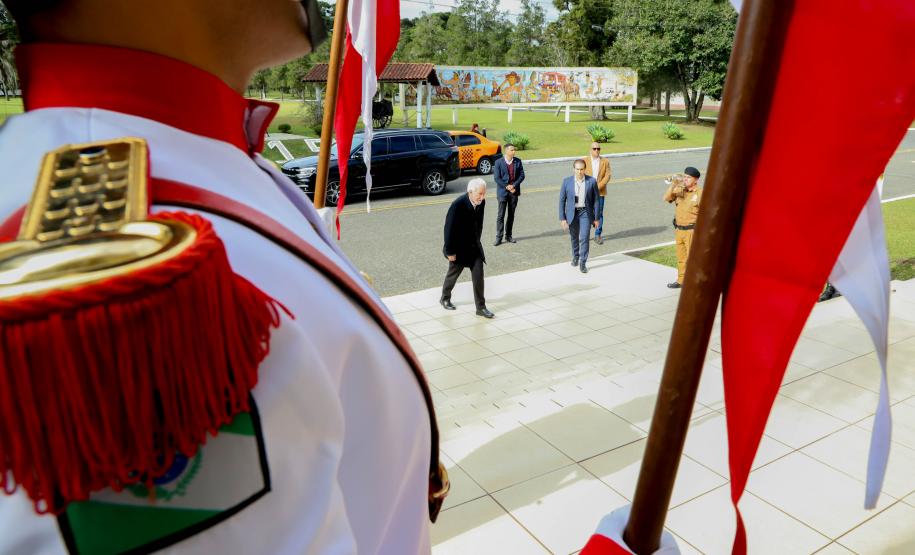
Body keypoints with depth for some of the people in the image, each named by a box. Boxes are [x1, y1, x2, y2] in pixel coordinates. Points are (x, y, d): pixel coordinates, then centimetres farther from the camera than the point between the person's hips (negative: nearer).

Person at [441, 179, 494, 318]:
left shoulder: (481, 202, -7)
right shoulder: (458, 204, -25)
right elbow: (449, 228, -21)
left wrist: (477, 242, 13)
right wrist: (450, 251, -17)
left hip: (474, 246, 5)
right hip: (459, 247, -5)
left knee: (478, 275, 0)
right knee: (453, 274, 14)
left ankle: (481, 307, 9)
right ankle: (445, 299, 38)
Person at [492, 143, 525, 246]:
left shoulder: (518, 161, 4)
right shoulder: (498, 162, -5)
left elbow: (522, 175, 3)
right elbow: (496, 178, -8)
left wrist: (514, 185, -10)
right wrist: (507, 187, -14)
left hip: (514, 191, 3)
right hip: (503, 192, -3)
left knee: (511, 215, 9)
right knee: (501, 215, -4)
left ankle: (508, 235, 18)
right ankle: (499, 237, 1)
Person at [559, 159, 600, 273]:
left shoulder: (591, 181, -7)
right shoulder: (567, 181, -7)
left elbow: (595, 200, -1)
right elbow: (562, 200, -3)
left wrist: (596, 218, -1)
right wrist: (562, 218, -7)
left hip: (585, 213, -1)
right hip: (572, 213, 1)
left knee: (584, 238, -11)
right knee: (574, 237, 16)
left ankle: (583, 263, -2)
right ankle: (575, 256, 41)